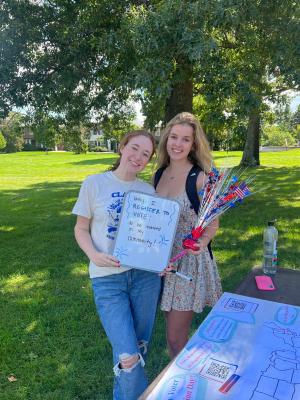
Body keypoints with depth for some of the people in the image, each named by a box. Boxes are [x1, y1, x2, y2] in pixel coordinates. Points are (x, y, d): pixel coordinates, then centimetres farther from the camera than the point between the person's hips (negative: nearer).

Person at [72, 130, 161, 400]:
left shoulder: (148, 190, 5)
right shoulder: (94, 184, -3)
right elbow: (81, 229, 2)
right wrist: (94, 255, -16)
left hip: (146, 274, 4)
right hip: (108, 277, -3)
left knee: (140, 346, 16)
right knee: (127, 356, -9)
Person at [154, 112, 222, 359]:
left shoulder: (200, 178, -13)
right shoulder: (158, 174, 3)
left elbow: (213, 225, -8)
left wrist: (202, 242, -28)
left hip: (190, 261, -5)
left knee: (177, 338, 4)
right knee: (171, 331, 21)